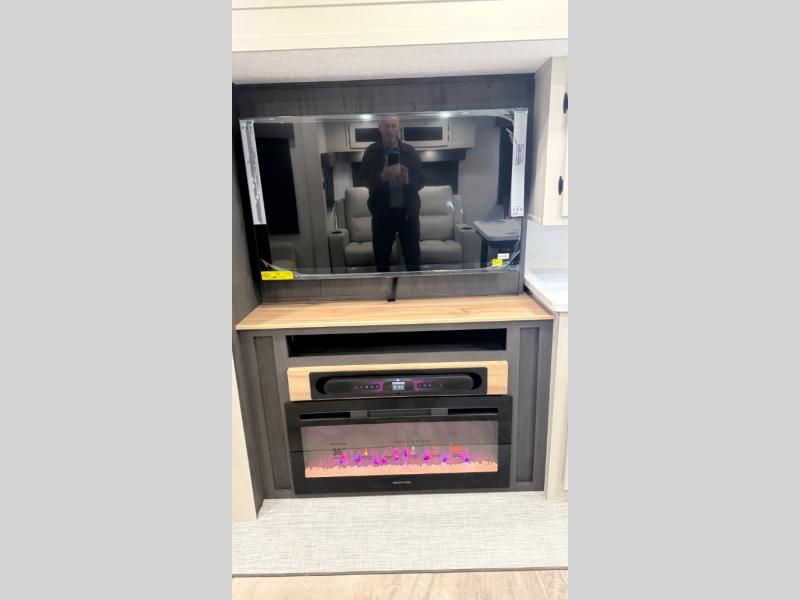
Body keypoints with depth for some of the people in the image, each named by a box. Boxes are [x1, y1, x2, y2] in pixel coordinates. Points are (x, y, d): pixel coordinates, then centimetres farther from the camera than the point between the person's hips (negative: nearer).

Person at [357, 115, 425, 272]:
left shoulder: (410, 151, 4)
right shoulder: (371, 151, 2)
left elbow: (421, 180, -1)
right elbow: (362, 179, -6)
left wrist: (408, 179, -22)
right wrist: (382, 177, -25)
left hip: (408, 212, 1)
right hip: (382, 212, 0)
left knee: (412, 254, 8)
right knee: (381, 255, 9)